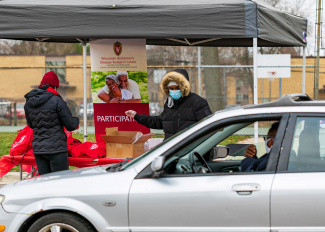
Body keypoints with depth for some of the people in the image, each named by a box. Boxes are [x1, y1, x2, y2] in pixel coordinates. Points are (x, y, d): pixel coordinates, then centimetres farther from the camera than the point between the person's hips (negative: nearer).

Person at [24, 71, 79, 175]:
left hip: (38, 149, 6)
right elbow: (71, 125, -7)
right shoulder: (56, 101, -11)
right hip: (56, 149, -6)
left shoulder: (28, 103, 8)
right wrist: (76, 121, 13)